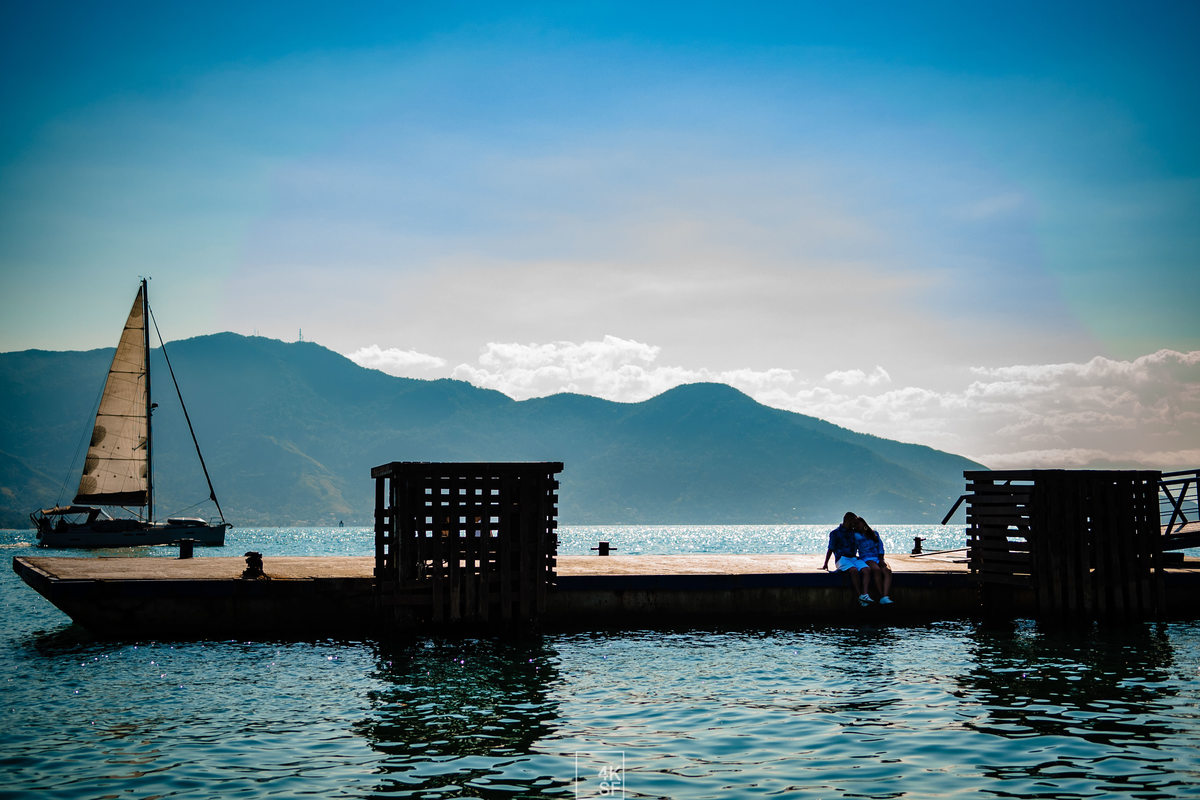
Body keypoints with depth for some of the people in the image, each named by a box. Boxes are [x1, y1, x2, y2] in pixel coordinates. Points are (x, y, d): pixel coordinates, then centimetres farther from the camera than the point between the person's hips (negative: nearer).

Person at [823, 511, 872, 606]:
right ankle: (859, 596, -36)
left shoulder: (854, 532, 21)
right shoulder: (835, 533, 6)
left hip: (854, 558, 4)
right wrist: (825, 564, 6)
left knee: (865, 569, -28)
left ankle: (865, 594, -44)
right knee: (854, 570, -35)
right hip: (842, 559, -4)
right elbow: (831, 549, 8)